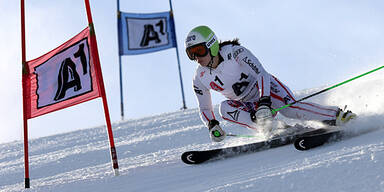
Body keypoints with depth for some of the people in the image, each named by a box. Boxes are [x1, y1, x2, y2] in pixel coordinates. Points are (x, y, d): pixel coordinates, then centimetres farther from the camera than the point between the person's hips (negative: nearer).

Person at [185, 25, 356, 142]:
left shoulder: (235, 53, -23)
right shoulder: (200, 79, -8)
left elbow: (261, 74, -28)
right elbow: (204, 108, 2)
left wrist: (264, 102, -42)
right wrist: (212, 126, -19)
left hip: (267, 90, -5)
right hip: (249, 106, 5)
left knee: (289, 108, -34)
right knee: (225, 108, -26)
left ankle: (338, 116, -29)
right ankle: (269, 130, -33)